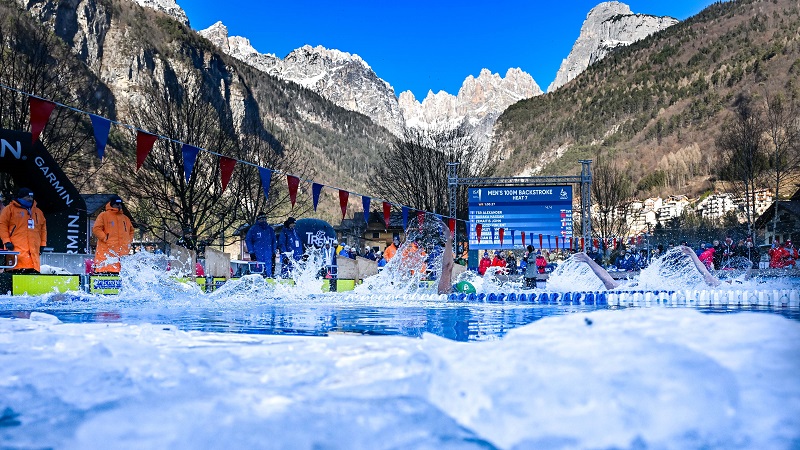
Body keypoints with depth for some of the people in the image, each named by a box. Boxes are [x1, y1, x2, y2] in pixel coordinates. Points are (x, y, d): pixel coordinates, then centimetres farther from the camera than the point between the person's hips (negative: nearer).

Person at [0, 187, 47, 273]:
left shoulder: (38, 212, 23)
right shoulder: (10, 209, 6)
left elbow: (43, 228, 24)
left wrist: (42, 244, 16)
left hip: (34, 250, 5)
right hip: (16, 249, -5)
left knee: (33, 271, 0)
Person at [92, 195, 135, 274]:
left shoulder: (125, 218, 20)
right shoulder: (104, 215, 4)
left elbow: (131, 230, 31)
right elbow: (96, 229, -3)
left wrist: (129, 241, 15)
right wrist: (106, 239, -11)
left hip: (123, 253, 5)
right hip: (106, 252, -5)